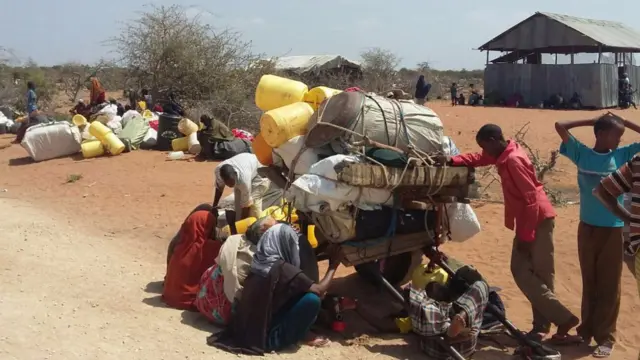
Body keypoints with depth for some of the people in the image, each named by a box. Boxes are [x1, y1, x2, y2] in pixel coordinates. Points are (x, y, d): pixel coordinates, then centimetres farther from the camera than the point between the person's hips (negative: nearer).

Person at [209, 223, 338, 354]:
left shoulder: (260, 264, 4)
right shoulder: (284, 270, -19)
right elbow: (319, 290, -10)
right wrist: (333, 266, 5)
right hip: (265, 337, -8)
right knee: (312, 299, -13)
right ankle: (291, 337, 6)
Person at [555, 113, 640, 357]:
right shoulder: (582, 153, 1)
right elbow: (560, 126, -2)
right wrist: (592, 120, 0)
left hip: (613, 227, -1)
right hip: (587, 226, 1)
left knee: (608, 285, 3)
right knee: (589, 282, 13)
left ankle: (605, 337, 11)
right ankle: (586, 331, 24)